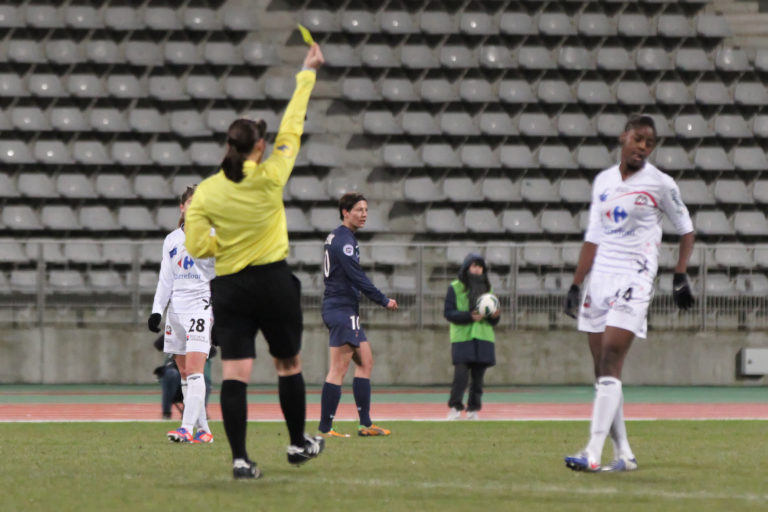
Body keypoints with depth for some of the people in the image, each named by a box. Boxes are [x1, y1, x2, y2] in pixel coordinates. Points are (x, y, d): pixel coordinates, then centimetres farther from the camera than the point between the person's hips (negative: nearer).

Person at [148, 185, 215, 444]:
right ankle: (203, 430, 7)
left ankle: (187, 427, -23)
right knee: (185, 374, 3)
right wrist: (156, 310, 8)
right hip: (176, 307, 5)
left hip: (201, 305, -5)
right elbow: (165, 280, 17)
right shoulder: (171, 240, 13)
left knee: (194, 370, -16)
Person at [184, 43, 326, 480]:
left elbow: (197, 247, -5)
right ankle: (299, 444, 28)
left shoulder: (206, 192, -4)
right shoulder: (270, 178, -8)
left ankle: (240, 458, -13)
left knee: (234, 374, -4)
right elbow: (292, 127, 1)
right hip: (274, 282, -1)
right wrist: (307, 73, 10)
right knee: (289, 364, 17)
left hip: (229, 288, 1)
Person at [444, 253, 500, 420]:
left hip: (483, 339, 4)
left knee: (478, 377, 3)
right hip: (462, 338, -4)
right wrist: (469, 316, -17)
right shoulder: (455, 288, 2)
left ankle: (473, 410, 9)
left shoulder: (487, 289, 15)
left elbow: (493, 321, 18)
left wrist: (495, 316, -6)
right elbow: (448, 312, -5)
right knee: (460, 375, -13)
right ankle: (455, 408, -4)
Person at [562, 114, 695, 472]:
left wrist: (680, 277, 0)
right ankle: (623, 455, 11)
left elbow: (685, 230, 8)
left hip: (634, 280, -6)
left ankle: (593, 453, -22)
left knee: (610, 365, -16)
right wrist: (576, 284, 14)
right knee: (602, 372, 4)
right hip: (601, 278, 6)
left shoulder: (660, 184, -1)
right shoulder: (603, 181, 13)